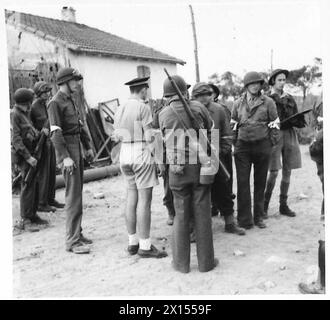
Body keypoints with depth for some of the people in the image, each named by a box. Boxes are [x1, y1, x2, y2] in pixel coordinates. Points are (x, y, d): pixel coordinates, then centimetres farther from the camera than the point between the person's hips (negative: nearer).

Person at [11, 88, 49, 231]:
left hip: (32, 152, 8)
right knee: (28, 185, -10)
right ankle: (25, 220, -5)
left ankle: (33, 215, 19)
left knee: (34, 184, 10)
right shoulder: (15, 114, -12)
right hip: (22, 153, -8)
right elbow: (16, 139, -17)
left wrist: (40, 133, 3)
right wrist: (28, 157, -22)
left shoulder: (26, 112, 14)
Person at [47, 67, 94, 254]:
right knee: (73, 196, -9)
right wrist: (65, 157, -24)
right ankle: (72, 241, -3)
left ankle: (77, 233, 24)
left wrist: (88, 147, 14)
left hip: (78, 149, 9)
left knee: (77, 193, 13)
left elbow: (81, 125, 19)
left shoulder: (71, 101, 16)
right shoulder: (56, 103, -11)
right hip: (67, 150, -9)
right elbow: (56, 133, -18)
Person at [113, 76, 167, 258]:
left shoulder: (120, 109, 11)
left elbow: (116, 135, 11)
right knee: (144, 200, -4)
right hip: (141, 153, -8)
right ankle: (145, 246, 1)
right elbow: (149, 137, -12)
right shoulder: (143, 108, -11)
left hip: (125, 154, 8)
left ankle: (132, 242, 19)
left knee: (131, 198, 12)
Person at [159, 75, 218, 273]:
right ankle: (206, 261, 15)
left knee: (181, 214, 11)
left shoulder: (164, 114, 0)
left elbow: (166, 139, 8)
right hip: (200, 167, -1)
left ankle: (181, 262, 15)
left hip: (177, 170, 1)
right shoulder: (198, 108, -2)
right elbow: (211, 130, 9)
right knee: (202, 214, 7)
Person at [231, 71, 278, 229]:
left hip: (262, 145, 0)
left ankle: (258, 217, 20)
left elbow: (275, 123, 7)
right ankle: (244, 220, 2)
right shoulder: (238, 103, 8)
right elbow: (233, 125, 16)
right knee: (242, 182, -4)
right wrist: (232, 145, 8)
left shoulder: (268, 102, 3)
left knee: (260, 182, 8)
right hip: (242, 146, 1)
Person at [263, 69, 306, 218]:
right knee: (273, 172, -9)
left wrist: (297, 120, -6)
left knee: (287, 171, 7)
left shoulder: (289, 98, 15)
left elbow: (296, 118, 15)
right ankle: (264, 206, 2)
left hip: (289, 134, 5)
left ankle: (283, 205, 17)